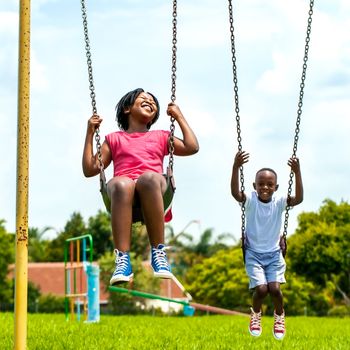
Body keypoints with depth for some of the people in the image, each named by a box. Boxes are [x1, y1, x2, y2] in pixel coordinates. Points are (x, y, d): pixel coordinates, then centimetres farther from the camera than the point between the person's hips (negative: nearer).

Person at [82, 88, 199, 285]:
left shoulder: (161, 137, 34)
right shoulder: (114, 139, 31)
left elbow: (192, 147, 20)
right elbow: (90, 169, 22)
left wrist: (179, 117, 26)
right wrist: (90, 133, 20)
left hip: (154, 187, 0)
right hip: (123, 189, 0)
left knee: (148, 177, -39)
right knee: (121, 184, -40)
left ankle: (158, 253, -41)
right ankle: (123, 259, -50)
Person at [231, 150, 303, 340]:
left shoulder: (279, 202, -8)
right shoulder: (250, 200, -12)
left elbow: (298, 199, -25)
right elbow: (235, 192, -32)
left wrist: (297, 173, -35)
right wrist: (236, 167, -45)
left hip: (274, 254, 1)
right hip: (253, 253, -1)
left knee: (274, 288, -17)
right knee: (261, 288, -18)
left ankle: (279, 316, 16)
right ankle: (256, 314, 16)